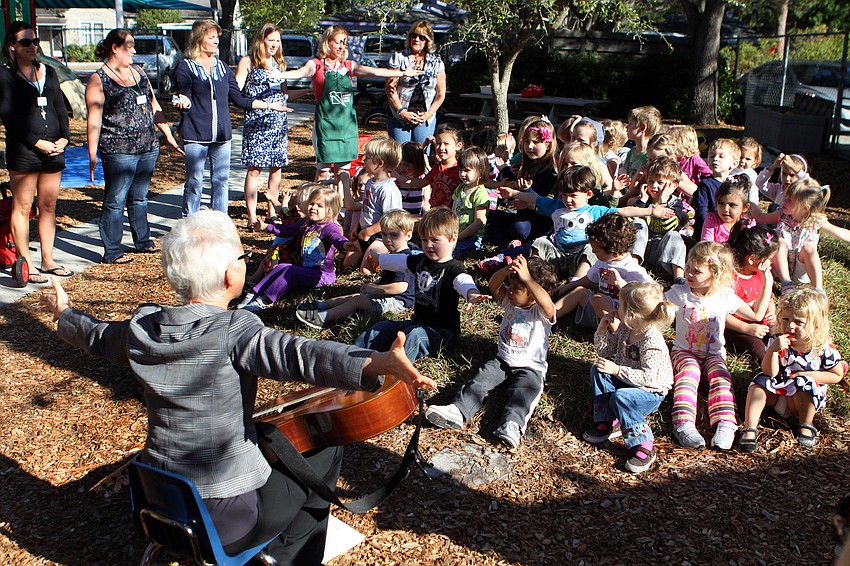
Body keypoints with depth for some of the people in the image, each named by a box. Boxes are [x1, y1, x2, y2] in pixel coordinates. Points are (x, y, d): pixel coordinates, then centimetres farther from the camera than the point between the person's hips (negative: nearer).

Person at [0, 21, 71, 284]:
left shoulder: (47, 72, 16)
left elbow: (60, 107, 15)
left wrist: (64, 137, 0)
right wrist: (37, 142, -15)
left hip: (53, 149, 6)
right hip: (23, 151, -6)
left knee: (49, 206, 9)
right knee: (22, 208, -1)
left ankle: (47, 260, 18)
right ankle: (26, 265, 4)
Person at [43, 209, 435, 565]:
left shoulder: (140, 329, -4)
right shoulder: (233, 333, -24)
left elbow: (95, 337, 18)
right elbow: (300, 354, -42)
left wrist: (64, 314, 40)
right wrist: (379, 363, -56)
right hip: (224, 521, -7)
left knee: (273, 441, 30)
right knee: (324, 450, 14)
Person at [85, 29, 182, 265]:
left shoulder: (138, 72, 14)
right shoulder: (99, 79, -5)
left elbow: (154, 106, 20)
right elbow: (94, 119, -9)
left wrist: (168, 135, 19)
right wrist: (92, 155, -13)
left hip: (148, 148, 6)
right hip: (118, 151, -6)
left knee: (139, 198, 17)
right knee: (115, 201, 0)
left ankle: (143, 241, 30)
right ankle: (112, 252, 7)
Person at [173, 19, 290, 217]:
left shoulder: (222, 67, 15)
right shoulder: (185, 67, 0)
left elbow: (239, 99, 16)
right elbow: (186, 101, -6)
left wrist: (269, 105, 15)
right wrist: (184, 102, -29)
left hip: (222, 135, 5)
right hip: (195, 135, -5)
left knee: (221, 181, 7)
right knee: (194, 182, -3)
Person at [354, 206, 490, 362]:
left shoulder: (453, 269, -16)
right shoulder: (419, 262, 9)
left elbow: (463, 281, -39)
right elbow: (394, 261, 25)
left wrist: (472, 294, -62)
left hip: (442, 330, -8)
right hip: (417, 323, 8)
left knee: (415, 335, -34)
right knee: (383, 328, 2)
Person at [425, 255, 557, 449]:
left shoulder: (542, 313, -11)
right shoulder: (511, 302, 7)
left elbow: (547, 303, -35)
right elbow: (493, 285, -7)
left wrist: (527, 278, -38)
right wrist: (507, 270, -26)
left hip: (530, 368, -5)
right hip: (502, 361, 5)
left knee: (522, 392, -32)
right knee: (480, 379, -18)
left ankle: (511, 425, -56)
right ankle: (457, 411, -37)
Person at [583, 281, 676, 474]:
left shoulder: (652, 342, -29)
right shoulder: (625, 329, -5)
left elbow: (648, 377, -33)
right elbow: (604, 352, 8)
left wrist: (617, 370, -32)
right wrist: (602, 331, -8)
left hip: (651, 392, -9)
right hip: (627, 382, 9)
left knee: (621, 397, -33)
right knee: (598, 370, -6)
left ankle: (642, 445, -21)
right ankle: (608, 422, -1)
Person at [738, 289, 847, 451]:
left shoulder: (824, 349, -16)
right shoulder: (778, 341, -12)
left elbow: (837, 375, -2)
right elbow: (770, 372, -19)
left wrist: (811, 375, -16)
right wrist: (773, 349, -36)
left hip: (808, 399, -3)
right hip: (777, 395, 3)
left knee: (803, 384, -32)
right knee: (760, 381, -22)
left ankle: (806, 426, -13)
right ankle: (749, 429, -27)